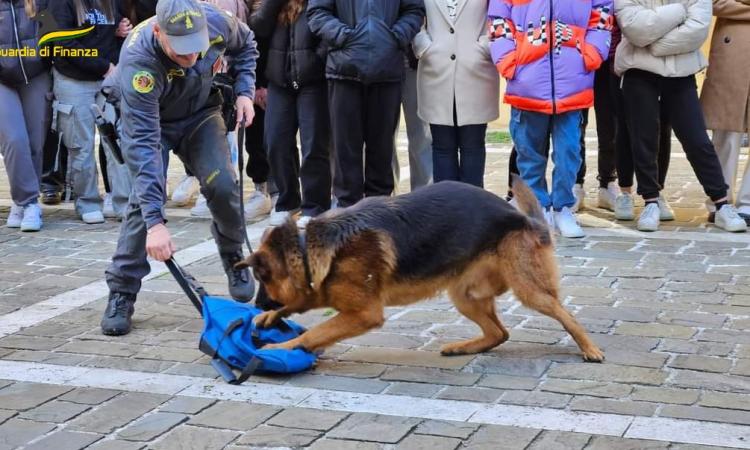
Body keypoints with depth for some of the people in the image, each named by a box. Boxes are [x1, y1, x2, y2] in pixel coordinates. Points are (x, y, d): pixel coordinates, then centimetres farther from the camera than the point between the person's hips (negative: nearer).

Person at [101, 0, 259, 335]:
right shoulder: (138, 60, -41)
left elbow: (245, 44, -1)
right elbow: (143, 144, -44)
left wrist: (244, 91, -14)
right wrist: (155, 221, -49)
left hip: (201, 112, 3)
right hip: (149, 119, -3)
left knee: (222, 185, -15)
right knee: (146, 194, -22)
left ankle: (234, 259, 14)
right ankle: (121, 293, -8)